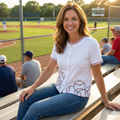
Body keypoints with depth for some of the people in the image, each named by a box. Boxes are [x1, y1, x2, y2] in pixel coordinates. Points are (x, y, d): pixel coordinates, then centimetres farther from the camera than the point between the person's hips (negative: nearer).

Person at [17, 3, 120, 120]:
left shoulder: (91, 44, -16)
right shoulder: (59, 43, 1)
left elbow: (97, 75, -8)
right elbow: (50, 69, 5)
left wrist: (106, 101, 1)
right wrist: (33, 87, -5)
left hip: (77, 96, -5)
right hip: (58, 87, 6)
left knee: (35, 109, -21)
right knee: (25, 99, -12)